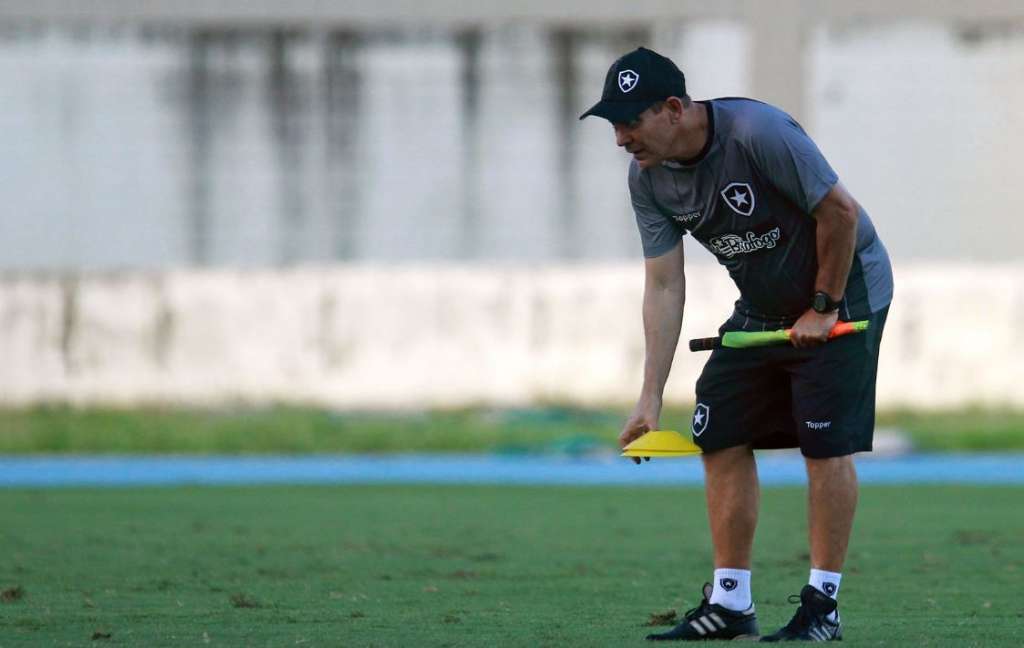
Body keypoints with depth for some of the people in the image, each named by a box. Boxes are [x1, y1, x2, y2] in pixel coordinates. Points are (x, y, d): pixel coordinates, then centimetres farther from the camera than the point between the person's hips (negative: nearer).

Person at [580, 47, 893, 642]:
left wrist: (823, 308, -15)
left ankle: (823, 606, -3)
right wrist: (651, 398, -12)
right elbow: (663, 285, -7)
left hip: (844, 288, -7)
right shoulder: (647, 179, -9)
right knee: (721, 437, 1)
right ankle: (730, 604, 8)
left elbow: (840, 211, -23)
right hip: (762, 309, 7)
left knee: (826, 446, -11)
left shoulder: (759, 134, -30)